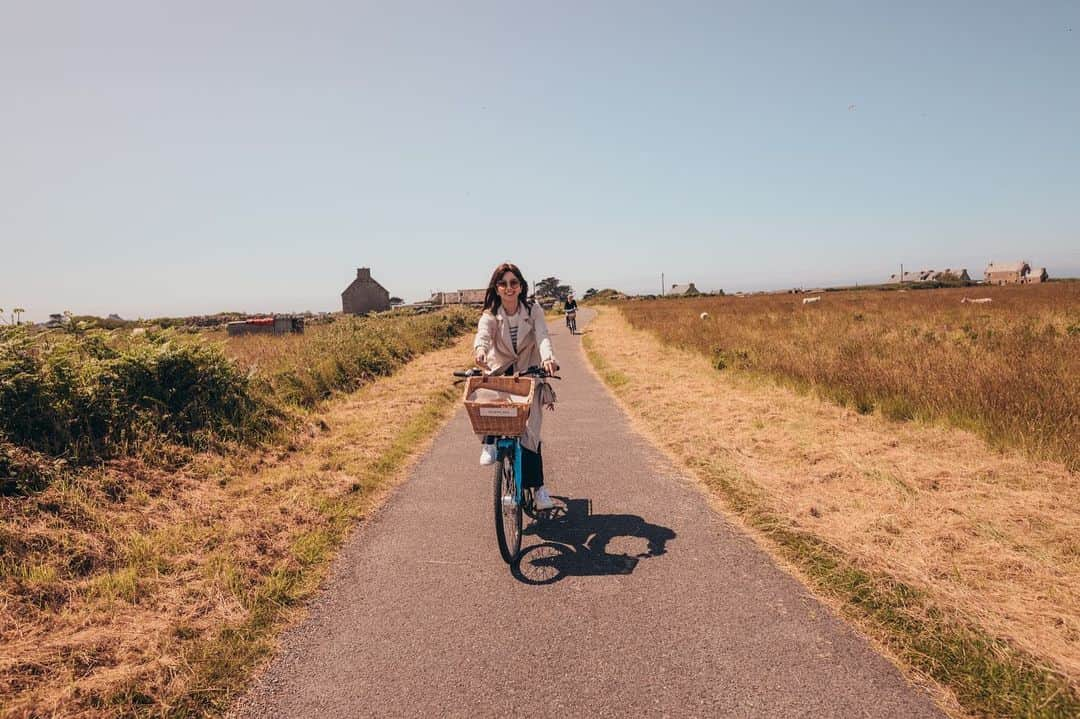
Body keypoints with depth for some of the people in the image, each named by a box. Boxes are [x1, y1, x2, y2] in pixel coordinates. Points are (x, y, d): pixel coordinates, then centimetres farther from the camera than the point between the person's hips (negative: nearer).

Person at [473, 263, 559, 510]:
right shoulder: (490, 315, -7)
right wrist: (480, 350, -53)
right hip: (500, 371, 1)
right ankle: (490, 444, -8)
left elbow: (542, 336, -23)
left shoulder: (533, 310, -7)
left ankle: (537, 488, 0)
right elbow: (482, 334, -28)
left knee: (530, 429, -11)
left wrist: (548, 357, -46)